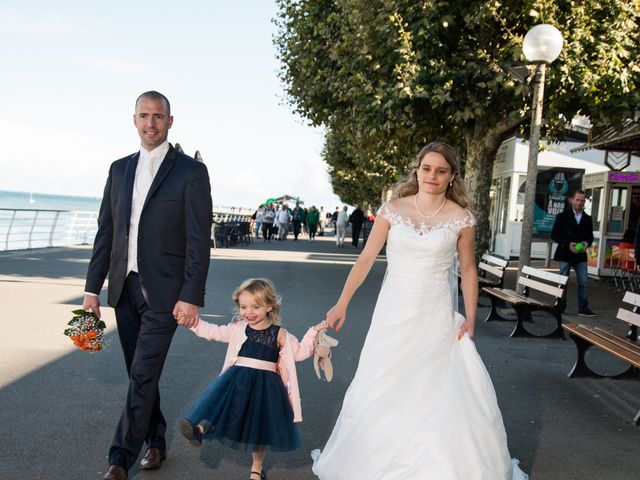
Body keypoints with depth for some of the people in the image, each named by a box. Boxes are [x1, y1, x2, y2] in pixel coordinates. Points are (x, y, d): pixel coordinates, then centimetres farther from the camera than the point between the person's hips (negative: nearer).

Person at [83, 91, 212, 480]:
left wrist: (191, 296, -15)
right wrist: (93, 287, 8)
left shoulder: (191, 171, -5)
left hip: (164, 291, -5)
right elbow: (106, 232, 12)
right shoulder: (120, 169, 11)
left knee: (144, 375, -5)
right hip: (124, 288, 6)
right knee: (141, 373, 14)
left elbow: (199, 240, -10)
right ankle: (156, 442, 30)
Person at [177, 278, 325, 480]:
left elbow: (299, 352, 1)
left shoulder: (279, 334, -3)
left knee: (259, 427, 9)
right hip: (237, 379, 2)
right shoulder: (237, 329, 3)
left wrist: (314, 332, -9)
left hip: (264, 385, -2)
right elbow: (214, 332, 12)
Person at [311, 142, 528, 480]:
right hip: (394, 313, 1)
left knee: (443, 391, 2)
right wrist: (342, 303, -4)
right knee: (381, 389, 11)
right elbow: (366, 259, -1)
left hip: (436, 318, -1)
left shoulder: (461, 219, -3)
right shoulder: (393, 210, -2)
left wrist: (470, 319, 0)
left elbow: (468, 270, 4)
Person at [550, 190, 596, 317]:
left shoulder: (587, 219, 9)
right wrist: (568, 244, -16)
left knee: (584, 282, -1)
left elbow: (590, 236, 15)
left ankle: (583, 308, 6)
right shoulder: (563, 216, -2)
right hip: (565, 254, -3)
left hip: (581, 255, 3)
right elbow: (554, 235, -4)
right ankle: (560, 307, 14)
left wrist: (587, 243, -8)